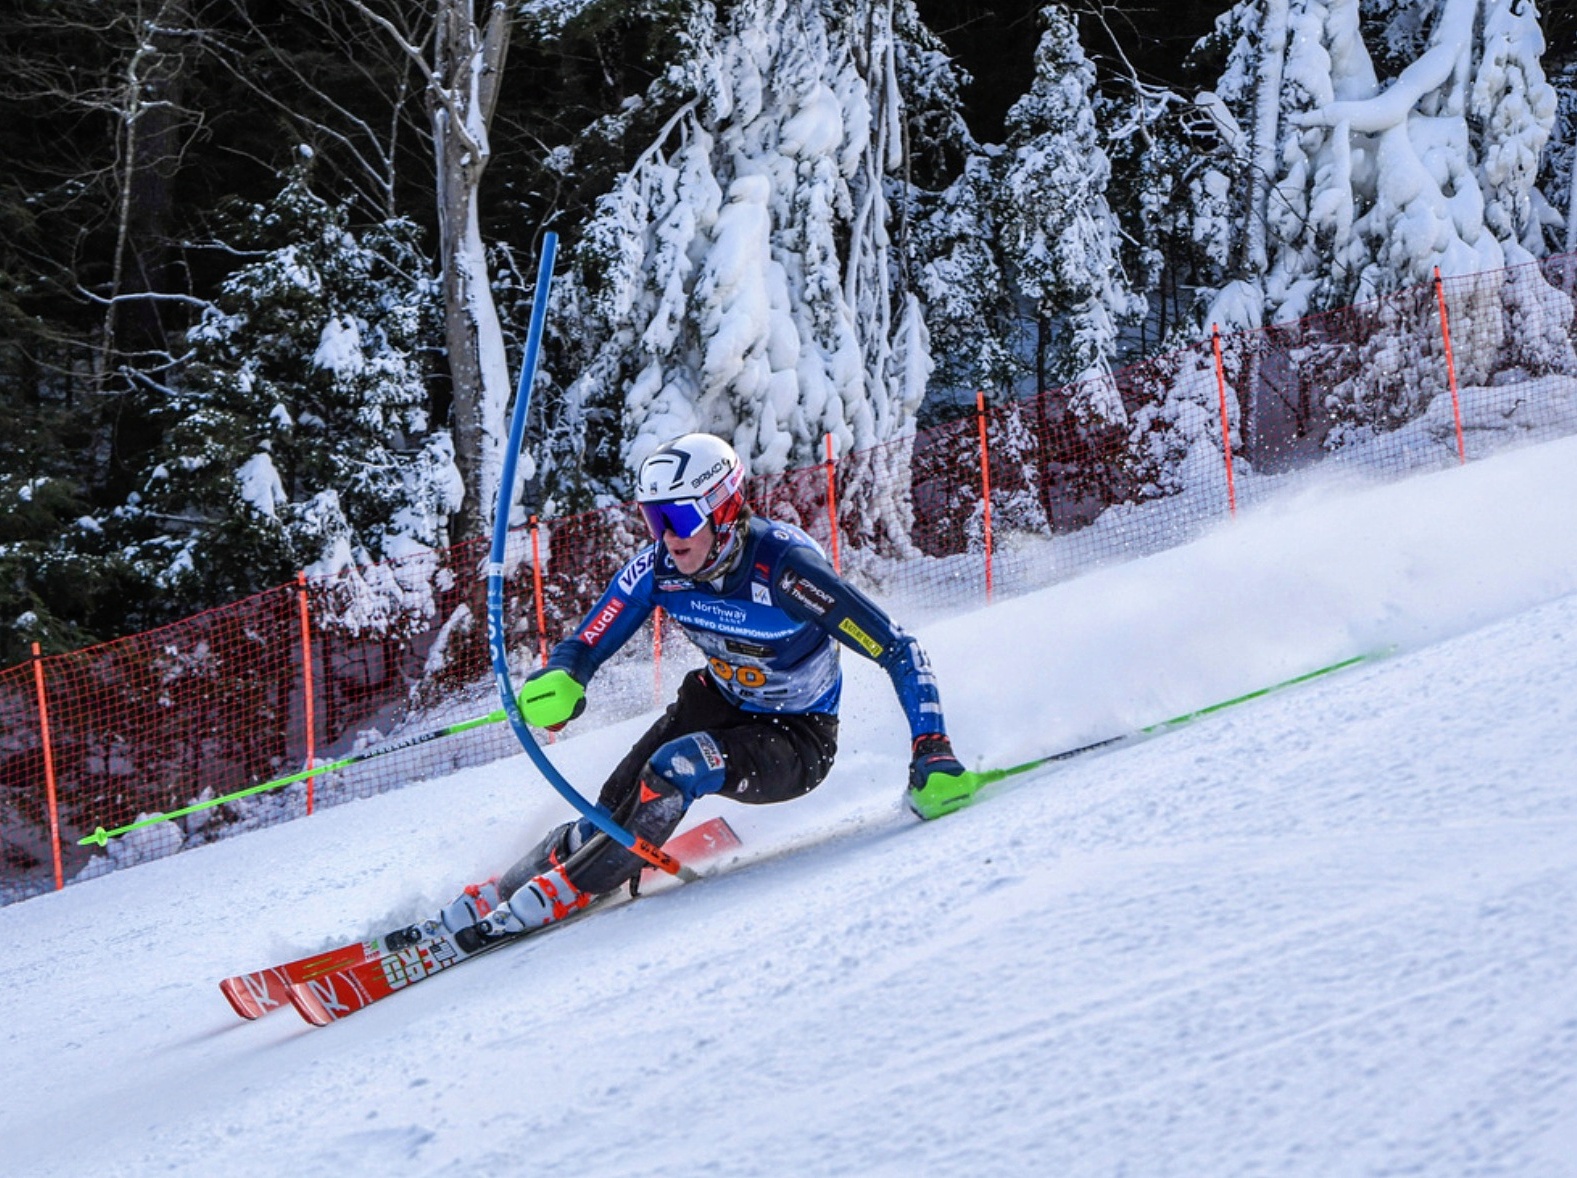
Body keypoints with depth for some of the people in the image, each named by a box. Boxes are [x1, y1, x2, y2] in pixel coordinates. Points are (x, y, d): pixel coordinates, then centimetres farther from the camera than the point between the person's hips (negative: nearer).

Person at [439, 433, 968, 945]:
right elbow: (584, 646, -9)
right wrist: (558, 683, -33)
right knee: (617, 805, -15)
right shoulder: (660, 566, -15)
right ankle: (507, 887, 1)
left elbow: (899, 651, -27)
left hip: (798, 742, -5)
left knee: (676, 766, -30)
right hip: (721, 704, 5)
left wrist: (932, 752, -35)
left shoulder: (782, 567, -30)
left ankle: (571, 889, -16)